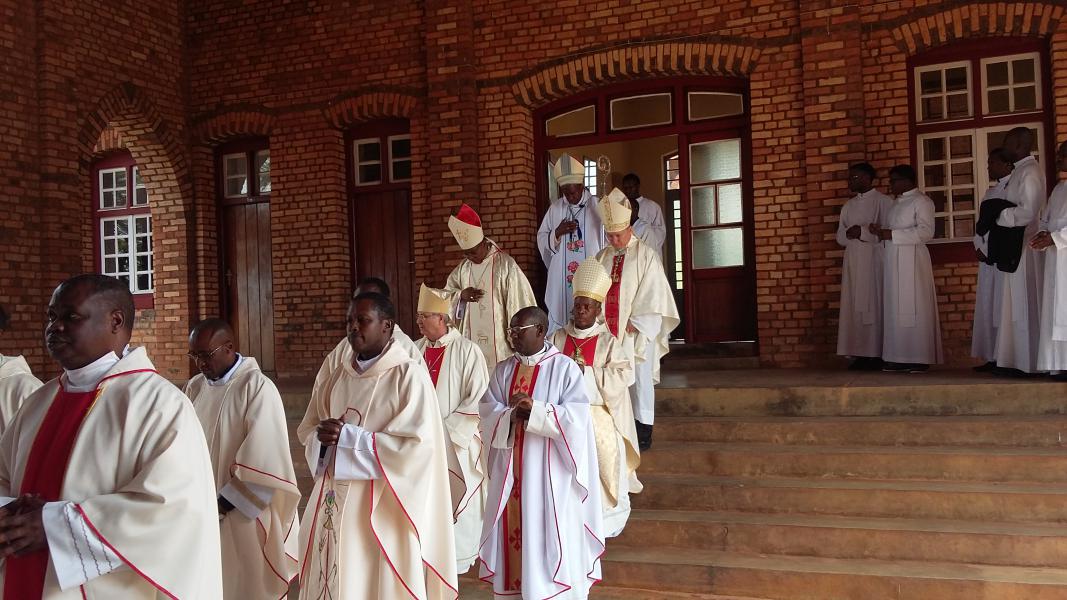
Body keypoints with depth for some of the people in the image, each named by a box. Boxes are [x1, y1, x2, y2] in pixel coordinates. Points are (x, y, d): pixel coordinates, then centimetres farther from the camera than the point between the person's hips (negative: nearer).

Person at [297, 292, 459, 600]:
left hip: (381, 509, -5)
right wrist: (323, 436, -10)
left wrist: (348, 435, -17)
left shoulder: (409, 375, -10)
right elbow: (307, 430, 15)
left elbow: (417, 444, -17)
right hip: (333, 503, 6)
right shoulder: (334, 376, 9)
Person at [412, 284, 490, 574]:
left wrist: (446, 429, -15)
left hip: (456, 441, -4)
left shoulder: (467, 351, -12)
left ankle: (459, 555, 25)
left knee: (456, 498, 6)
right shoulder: (415, 350, 3)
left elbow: (478, 398, -13)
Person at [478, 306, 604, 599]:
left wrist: (535, 410, -24)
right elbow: (488, 414, 1)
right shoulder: (503, 370, 9)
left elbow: (576, 416, -14)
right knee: (513, 530, 9)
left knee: (548, 536, 1)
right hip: (510, 470, 4)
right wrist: (512, 415, -19)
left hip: (548, 471, -4)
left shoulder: (565, 368, -6)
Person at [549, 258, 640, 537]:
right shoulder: (558, 338, 7)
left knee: (602, 461, -6)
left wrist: (587, 372, -17)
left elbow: (623, 375, -11)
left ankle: (607, 519, 7)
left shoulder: (608, 342, -1)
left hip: (598, 415, -2)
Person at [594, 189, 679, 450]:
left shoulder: (646, 255, -2)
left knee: (639, 378, 1)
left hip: (637, 329, -4)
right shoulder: (602, 257, 11)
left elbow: (651, 292, -7)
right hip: (608, 328, 4)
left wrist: (635, 321, -12)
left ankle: (643, 429, 9)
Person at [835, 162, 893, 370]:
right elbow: (840, 238, 13)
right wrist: (849, 234, -7)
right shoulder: (848, 206, 18)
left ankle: (876, 355, -5)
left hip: (875, 261, -6)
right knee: (855, 308, 2)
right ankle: (860, 354, 3)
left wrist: (862, 232, -14)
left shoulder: (884, 202, -1)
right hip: (853, 263, 6)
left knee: (874, 306, -7)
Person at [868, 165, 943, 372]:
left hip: (911, 262, -8)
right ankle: (901, 358, 8)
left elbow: (926, 231, -15)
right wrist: (880, 231, 3)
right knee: (896, 310, 6)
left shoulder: (921, 201, -5)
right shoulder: (896, 202, 19)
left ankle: (920, 358, -1)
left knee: (913, 308, -6)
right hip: (893, 262, 8)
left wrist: (891, 235, -17)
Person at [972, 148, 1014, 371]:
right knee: (988, 306, 5)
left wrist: (990, 249, -13)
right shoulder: (990, 192, 22)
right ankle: (993, 357, 7)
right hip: (987, 256, 8)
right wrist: (980, 247, 1)